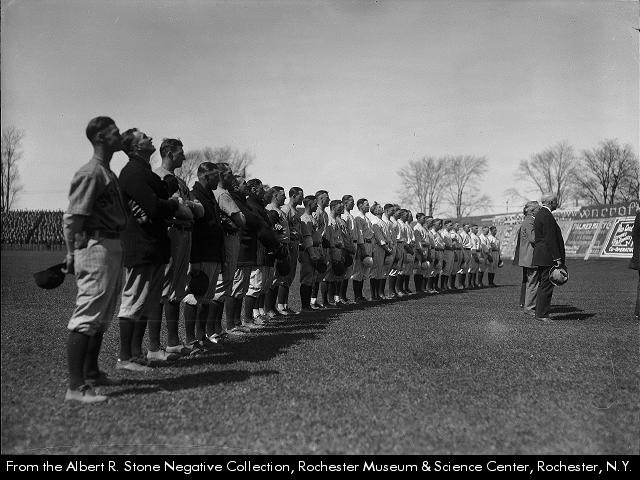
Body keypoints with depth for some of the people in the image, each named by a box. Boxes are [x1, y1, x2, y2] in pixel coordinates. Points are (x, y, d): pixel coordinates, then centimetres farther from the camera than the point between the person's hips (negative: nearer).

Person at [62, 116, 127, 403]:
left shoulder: (108, 173, 18)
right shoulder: (91, 173, -12)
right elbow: (72, 218, -16)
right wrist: (73, 254, -16)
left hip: (113, 247, 10)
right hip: (96, 247, -10)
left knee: (102, 317, 17)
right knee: (87, 316, -9)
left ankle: (91, 373, 30)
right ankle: (76, 387, -5)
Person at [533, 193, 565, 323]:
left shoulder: (539, 214, 16)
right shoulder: (547, 216, -16)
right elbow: (550, 239, -20)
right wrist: (557, 258, -18)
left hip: (540, 256, 11)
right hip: (548, 257, -11)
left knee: (543, 285, 16)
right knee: (546, 285, -6)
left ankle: (539, 312, 22)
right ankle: (542, 314, -2)